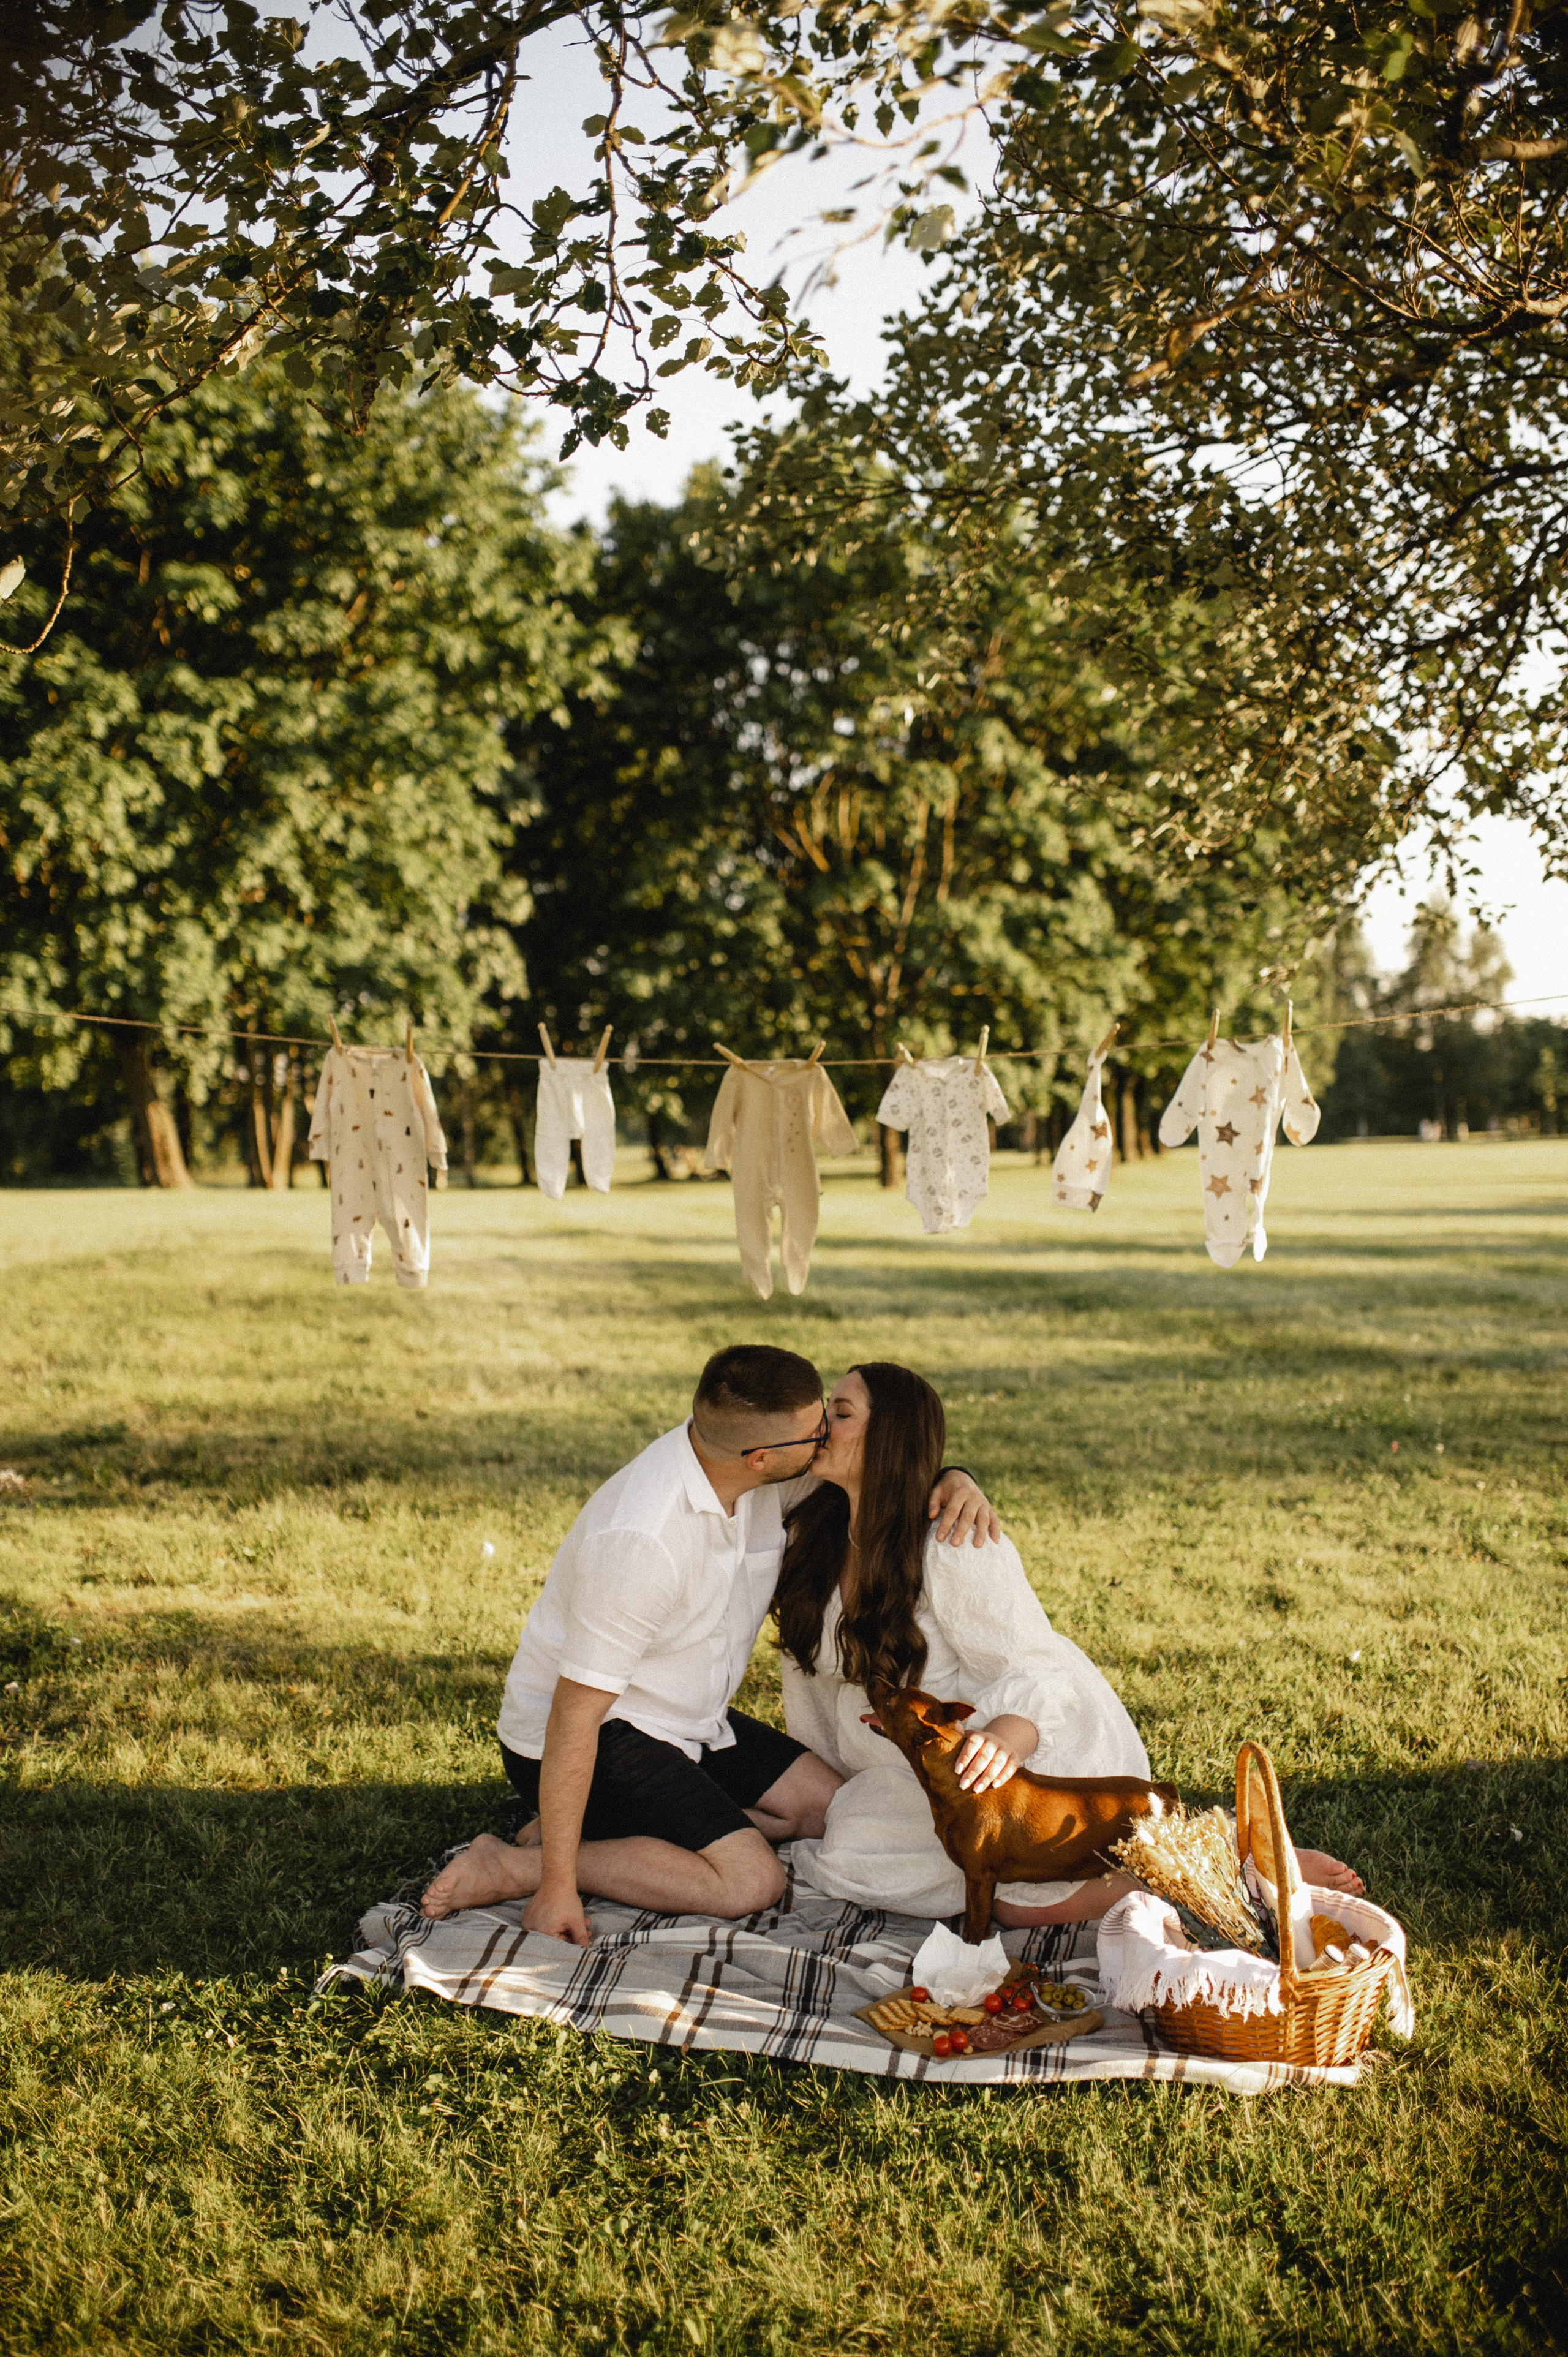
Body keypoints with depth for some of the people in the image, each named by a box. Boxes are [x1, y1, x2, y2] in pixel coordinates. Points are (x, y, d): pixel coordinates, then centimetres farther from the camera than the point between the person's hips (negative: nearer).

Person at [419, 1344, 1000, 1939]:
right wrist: (557, 1885, -28)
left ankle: (602, 1826, 4)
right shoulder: (641, 1538, -35)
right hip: (599, 1734, -9)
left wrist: (950, 1479, -18)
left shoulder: (746, 1464, -11)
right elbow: (574, 1715, -30)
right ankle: (511, 1866, -11)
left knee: (832, 1808, 5)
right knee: (750, 1879, -21)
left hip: (688, 1721, 9)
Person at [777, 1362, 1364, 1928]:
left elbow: (1038, 1675, -26)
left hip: (1048, 1742, -8)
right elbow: (812, 1660, 8)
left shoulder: (957, 1551, -25)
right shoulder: (811, 1533, -4)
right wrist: (821, 1783, 13)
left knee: (1026, 1902, -21)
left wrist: (1004, 1738, -48)